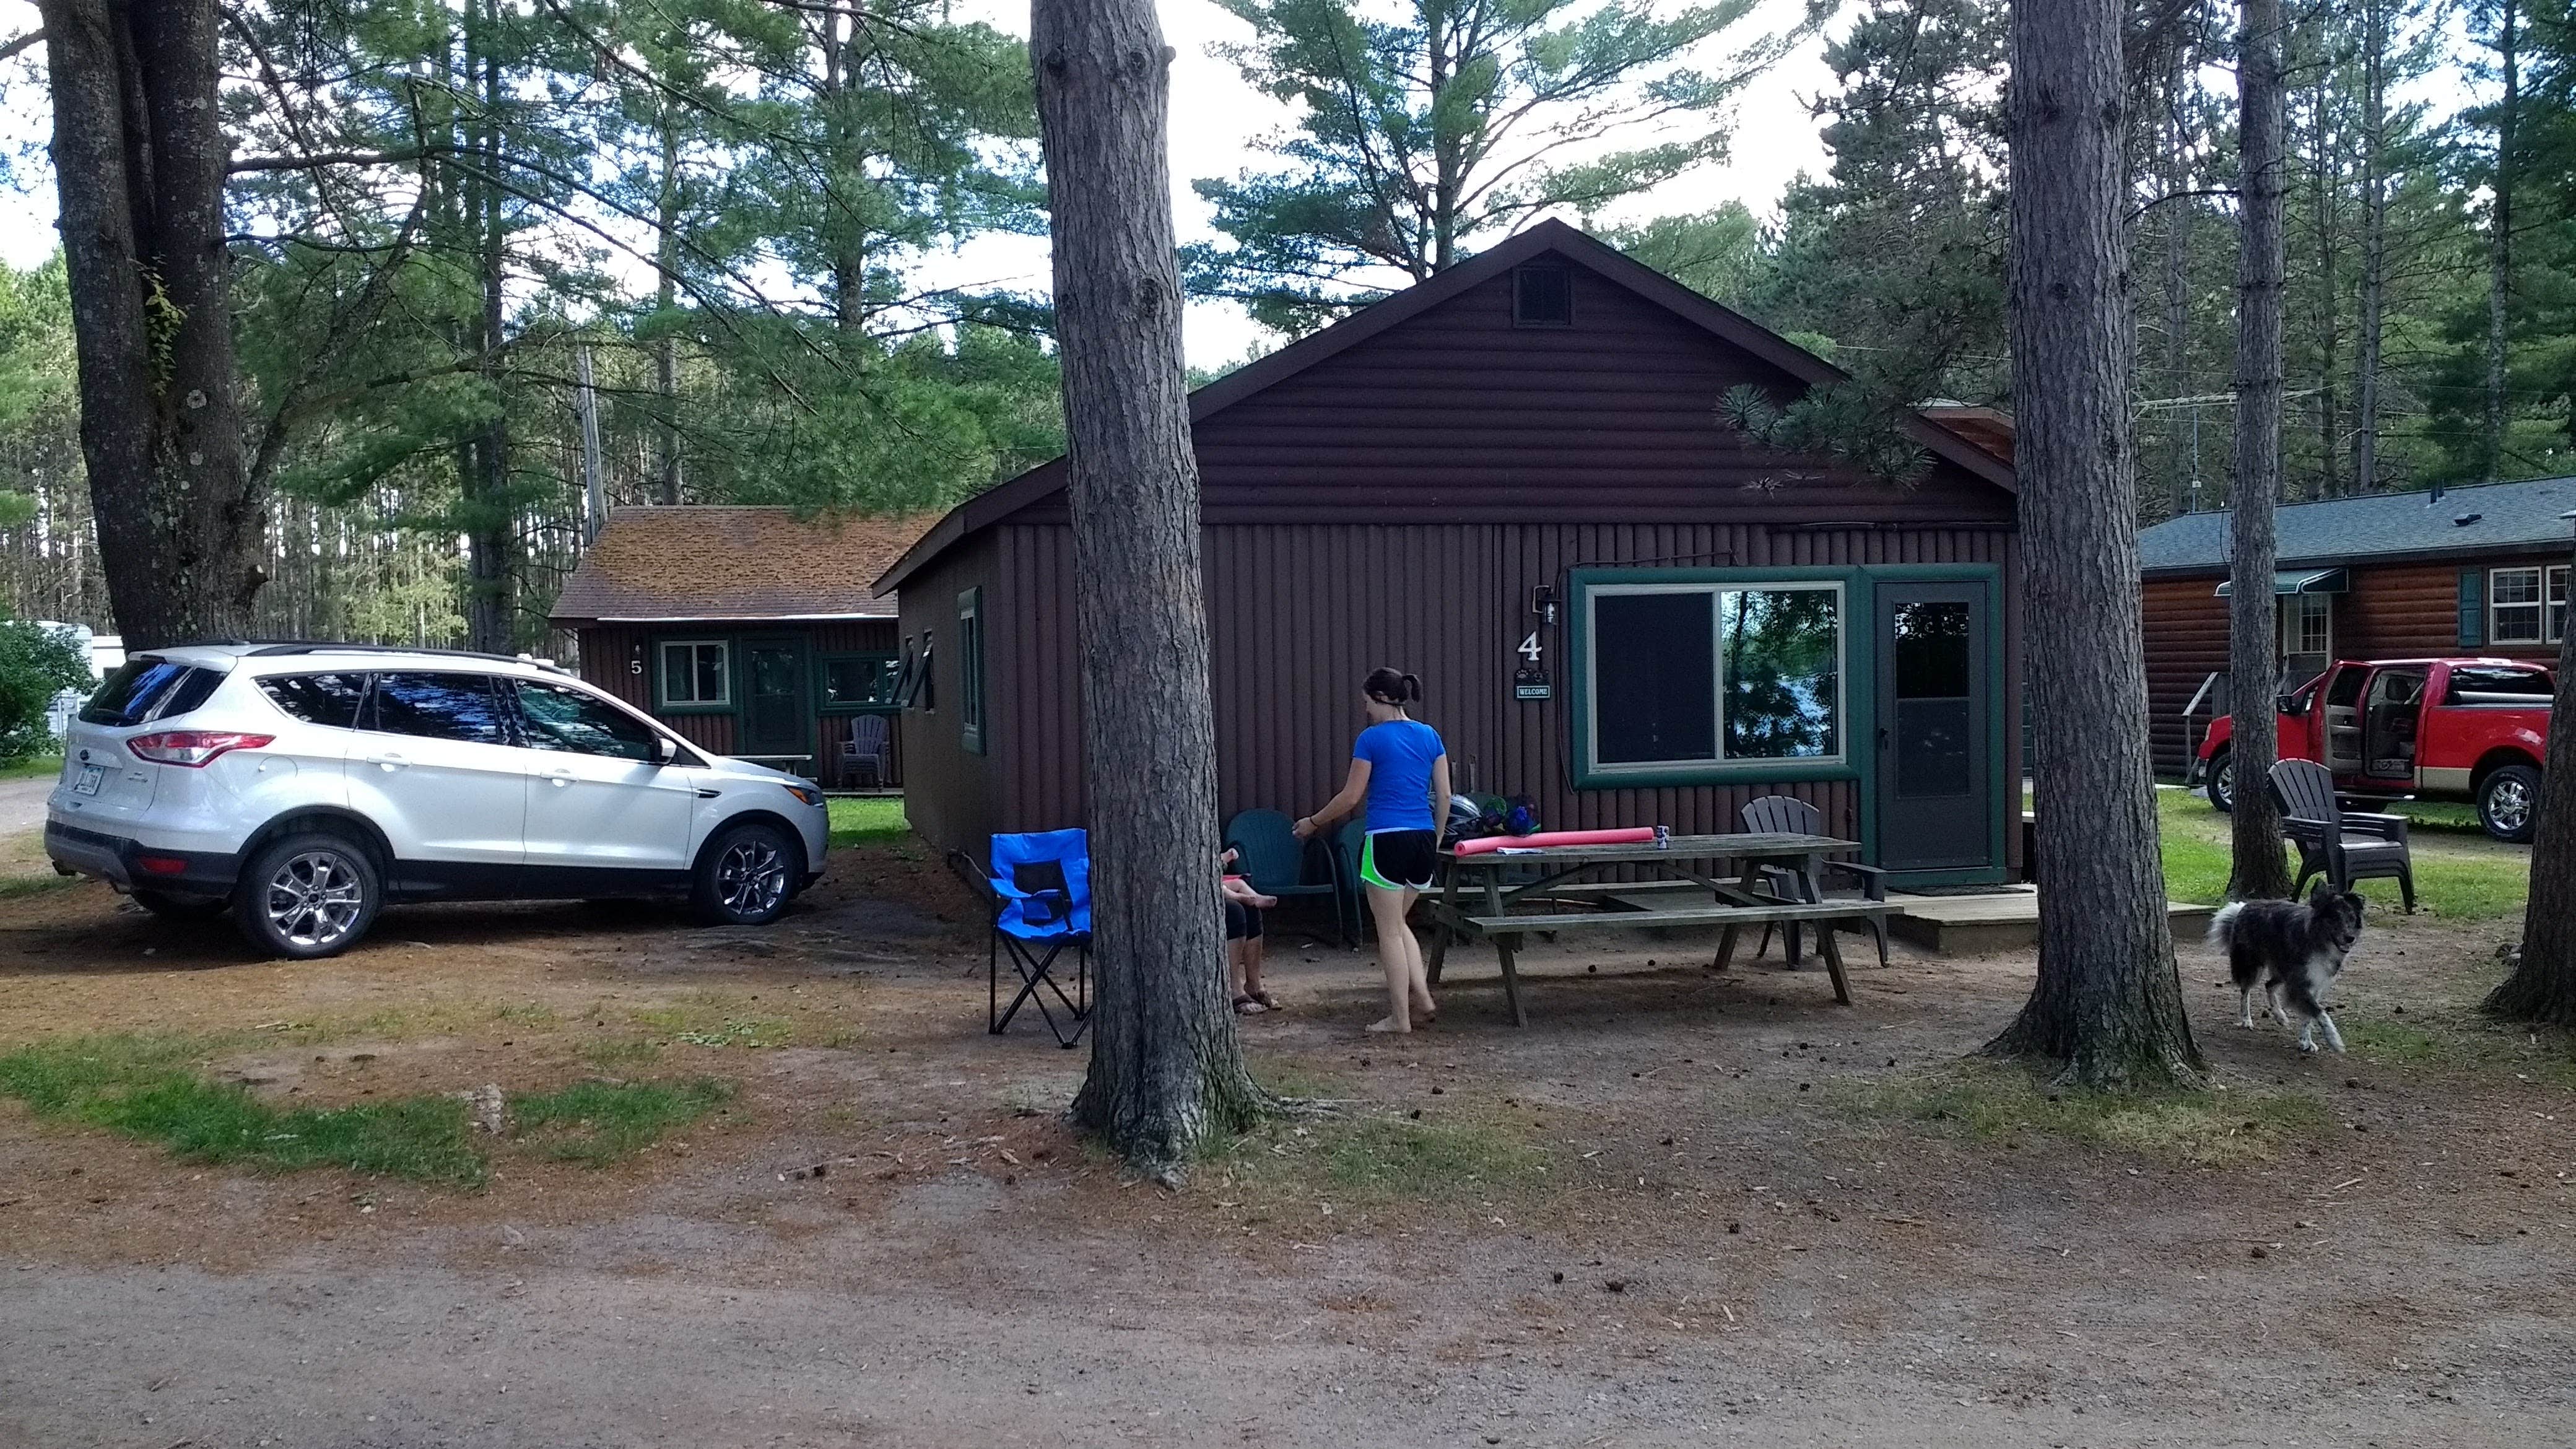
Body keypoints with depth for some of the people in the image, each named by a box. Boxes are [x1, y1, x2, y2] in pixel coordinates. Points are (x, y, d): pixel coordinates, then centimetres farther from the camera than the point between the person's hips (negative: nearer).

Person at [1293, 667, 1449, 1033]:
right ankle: (1423, 999, 9)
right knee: (1398, 922, 21)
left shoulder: (1372, 738, -6)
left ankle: (1400, 1017, 7)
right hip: (1423, 840, 6)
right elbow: (1444, 796, 10)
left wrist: (1313, 822, 10)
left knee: (1389, 931, 4)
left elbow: (1352, 797, -4)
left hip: (1387, 840, -6)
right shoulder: (1430, 736, 9)